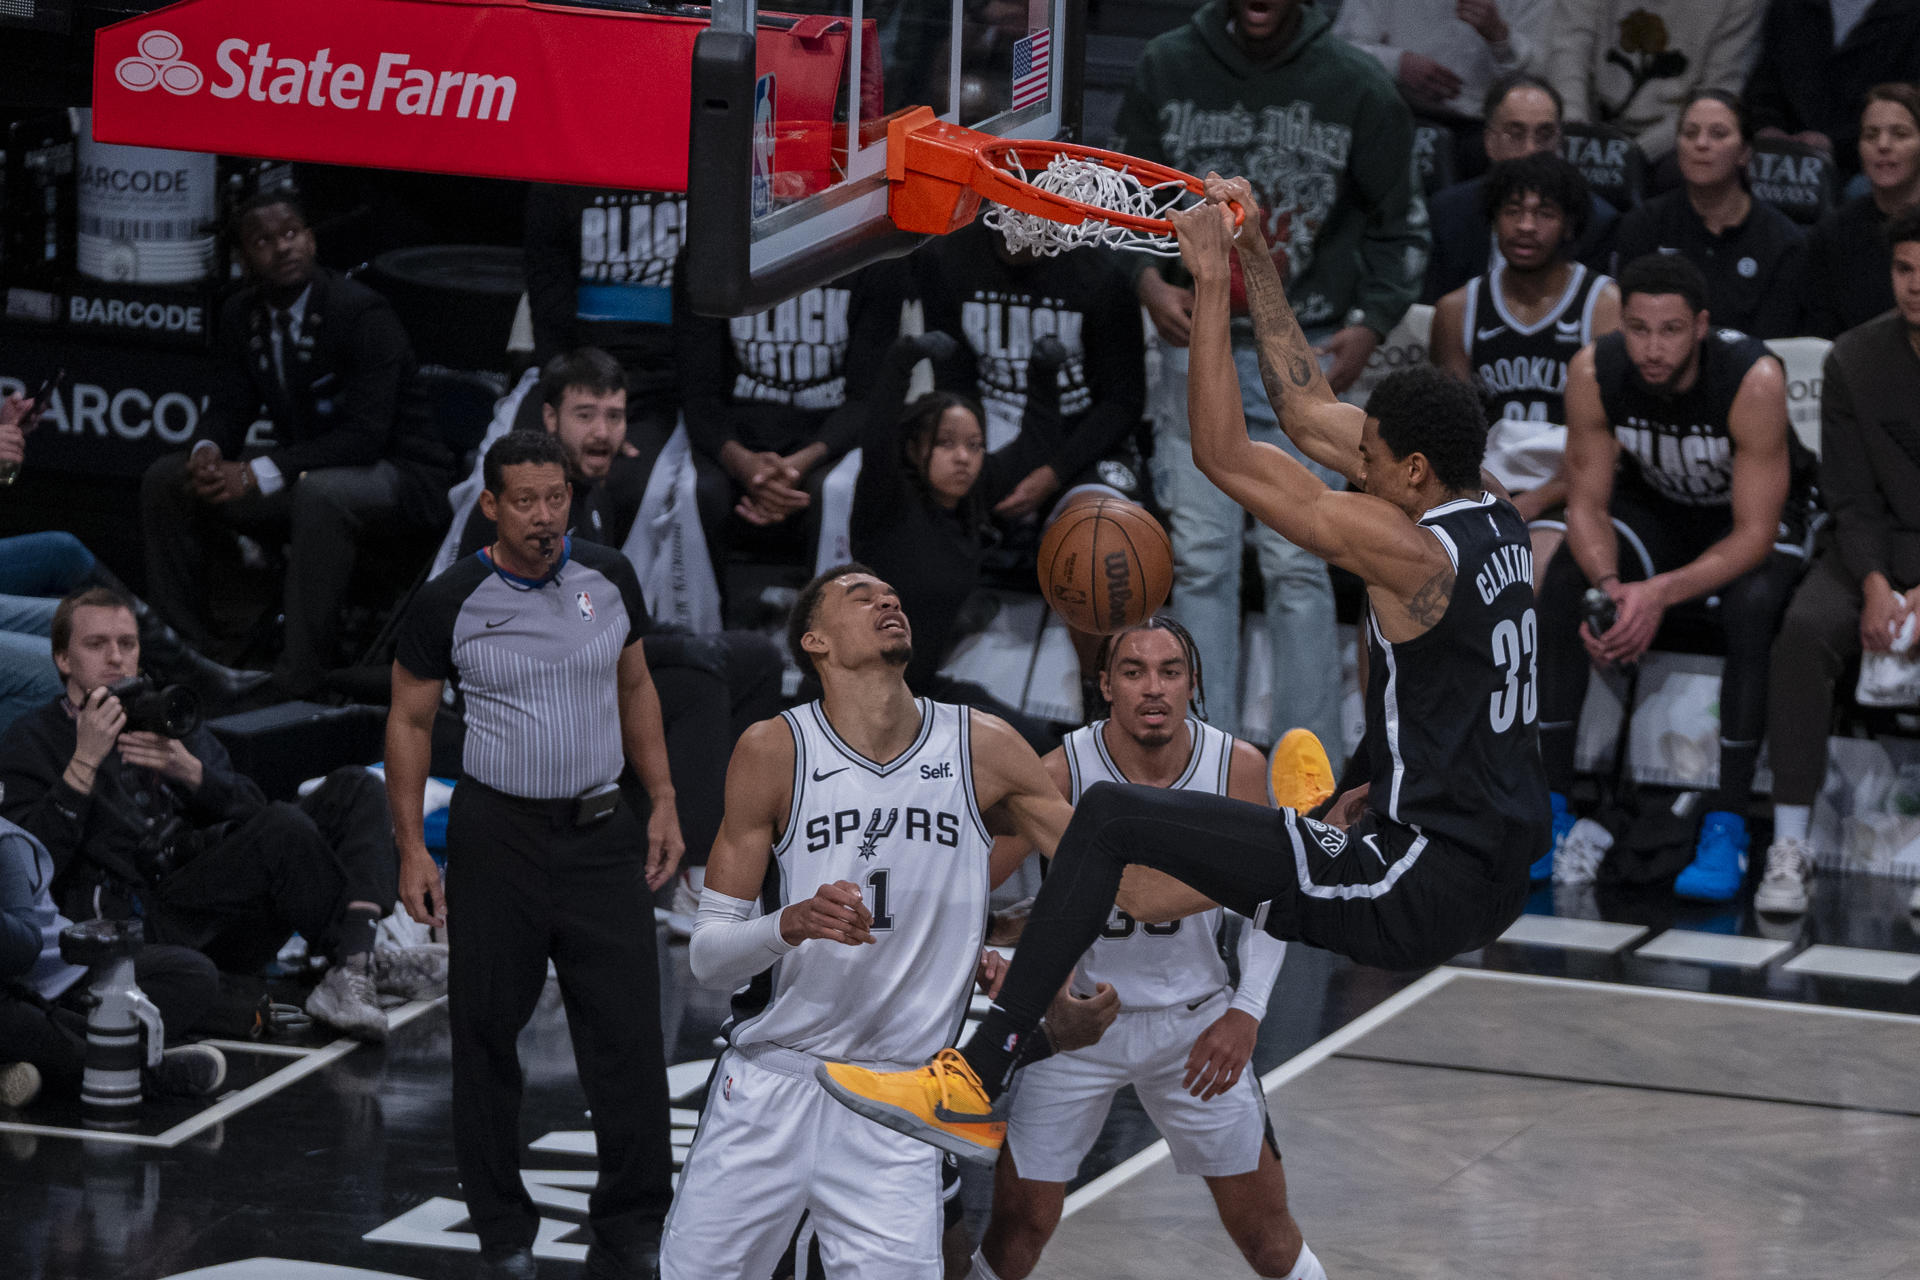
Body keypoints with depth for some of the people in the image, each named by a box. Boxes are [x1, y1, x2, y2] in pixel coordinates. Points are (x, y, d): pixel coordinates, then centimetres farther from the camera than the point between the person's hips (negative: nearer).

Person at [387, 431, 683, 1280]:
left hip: (601, 833, 2)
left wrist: (662, 801, 10)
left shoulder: (609, 579, 3)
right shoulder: (451, 603, -5)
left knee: (629, 1032, -6)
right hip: (497, 834, -2)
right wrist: (412, 849, -2)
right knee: (486, 1035, 4)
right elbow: (409, 721, 3)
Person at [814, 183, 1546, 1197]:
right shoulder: (1491, 525, 10)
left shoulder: (1414, 552, -16)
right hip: (1494, 866, 10)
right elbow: (1310, 411, 20)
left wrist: (1211, 284, -11)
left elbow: (1227, 457, -15)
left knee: (1112, 818, -13)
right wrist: (1255, 260, 20)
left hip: (1428, 884, -10)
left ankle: (976, 1088, -14)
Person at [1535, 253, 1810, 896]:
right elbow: (1587, 502, -13)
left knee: (1752, 604, -35)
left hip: (1754, 524, -3)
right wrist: (1610, 584, -35)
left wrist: (1661, 593, -43)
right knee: (1562, 583, -25)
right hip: (1653, 511, 3)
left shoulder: (1753, 379, -33)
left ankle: (1726, 826, -30)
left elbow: (1754, 535, -30)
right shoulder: (1594, 372, -22)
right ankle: (1549, 806, -20)